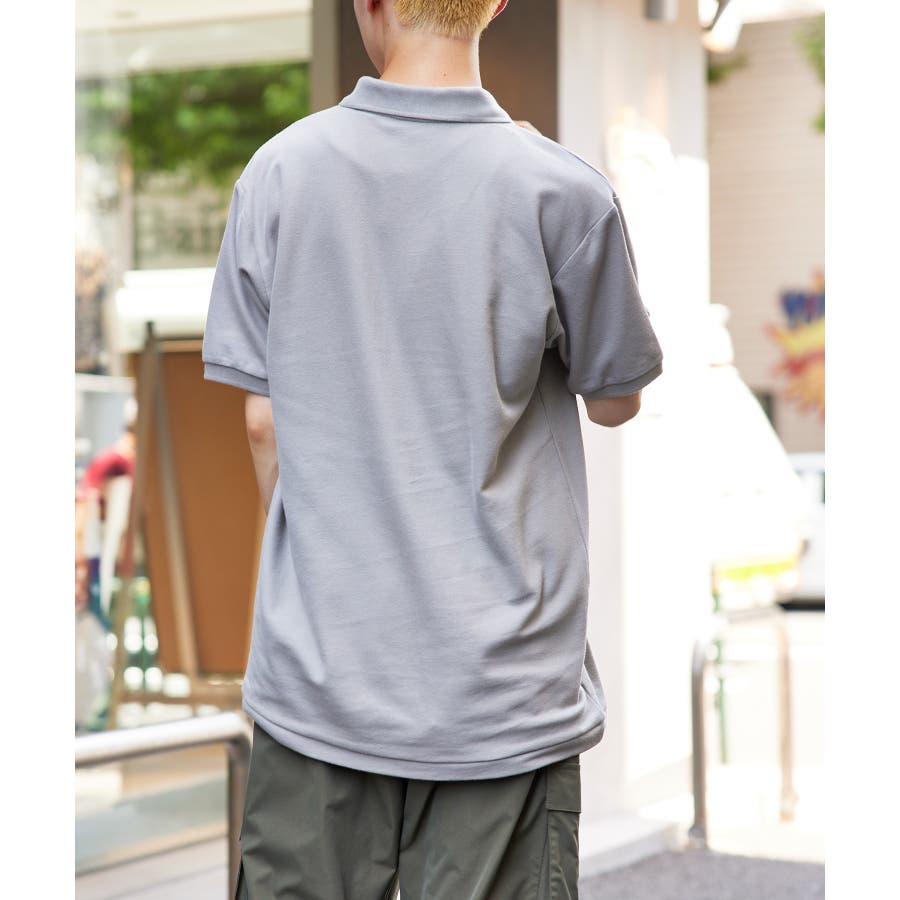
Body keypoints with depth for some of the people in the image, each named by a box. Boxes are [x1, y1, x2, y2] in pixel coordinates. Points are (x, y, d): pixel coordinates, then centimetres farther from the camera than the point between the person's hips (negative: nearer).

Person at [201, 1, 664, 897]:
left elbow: (262, 423, 2)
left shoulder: (279, 169, -4)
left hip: (319, 668, 2)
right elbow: (616, 402, 5)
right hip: (498, 688, -2)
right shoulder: (563, 192, -10)